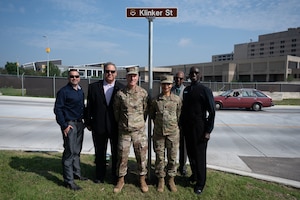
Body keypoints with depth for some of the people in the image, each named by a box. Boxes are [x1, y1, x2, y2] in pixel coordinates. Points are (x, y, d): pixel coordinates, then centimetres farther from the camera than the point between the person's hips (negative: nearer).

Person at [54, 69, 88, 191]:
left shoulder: (81, 91, 11)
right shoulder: (63, 91, -10)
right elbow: (57, 109, -12)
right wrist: (64, 125, -16)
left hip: (79, 123, 7)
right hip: (69, 124, -7)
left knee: (77, 150, 16)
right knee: (70, 151, -4)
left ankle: (76, 173, 30)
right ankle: (68, 181, 5)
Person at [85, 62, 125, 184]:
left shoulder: (122, 88, -3)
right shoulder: (94, 87, 1)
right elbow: (89, 106, 3)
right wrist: (88, 122, 2)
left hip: (116, 126, -1)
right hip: (99, 126, 1)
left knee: (116, 153, 12)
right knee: (100, 152, 15)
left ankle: (116, 176, 31)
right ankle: (100, 176, 33)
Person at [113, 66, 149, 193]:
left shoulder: (143, 93, -4)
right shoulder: (120, 94, -4)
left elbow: (146, 110, 6)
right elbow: (116, 111, 8)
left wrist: (140, 123, 10)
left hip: (139, 130, 0)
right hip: (124, 131, 0)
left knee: (141, 155, 8)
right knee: (122, 156, 9)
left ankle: (142, 179, 27)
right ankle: (121, 180, 28)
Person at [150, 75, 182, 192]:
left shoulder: (177, 99, -1)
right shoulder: (156, 100, 0)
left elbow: (179, 115, 9)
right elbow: (151, 114, 13)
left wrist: (173, 126, 11)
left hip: (173, 132, 0)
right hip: (158, 132, 0)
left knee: (172, 157, 8)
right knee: (159, 157, 8)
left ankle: (171, 179, 25)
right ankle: (161, 179, 24)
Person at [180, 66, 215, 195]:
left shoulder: (205, 90, -9)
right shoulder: (186, 90, 9)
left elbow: (212, 112, -10)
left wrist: (208, 131, -14)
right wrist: (181, 124, 9)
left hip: (199, 128, -5)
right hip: (187, 127, 6)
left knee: (199, 155, 2)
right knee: (190, 153, 15)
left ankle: (200, 183, 17)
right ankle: (194, 175, 35)